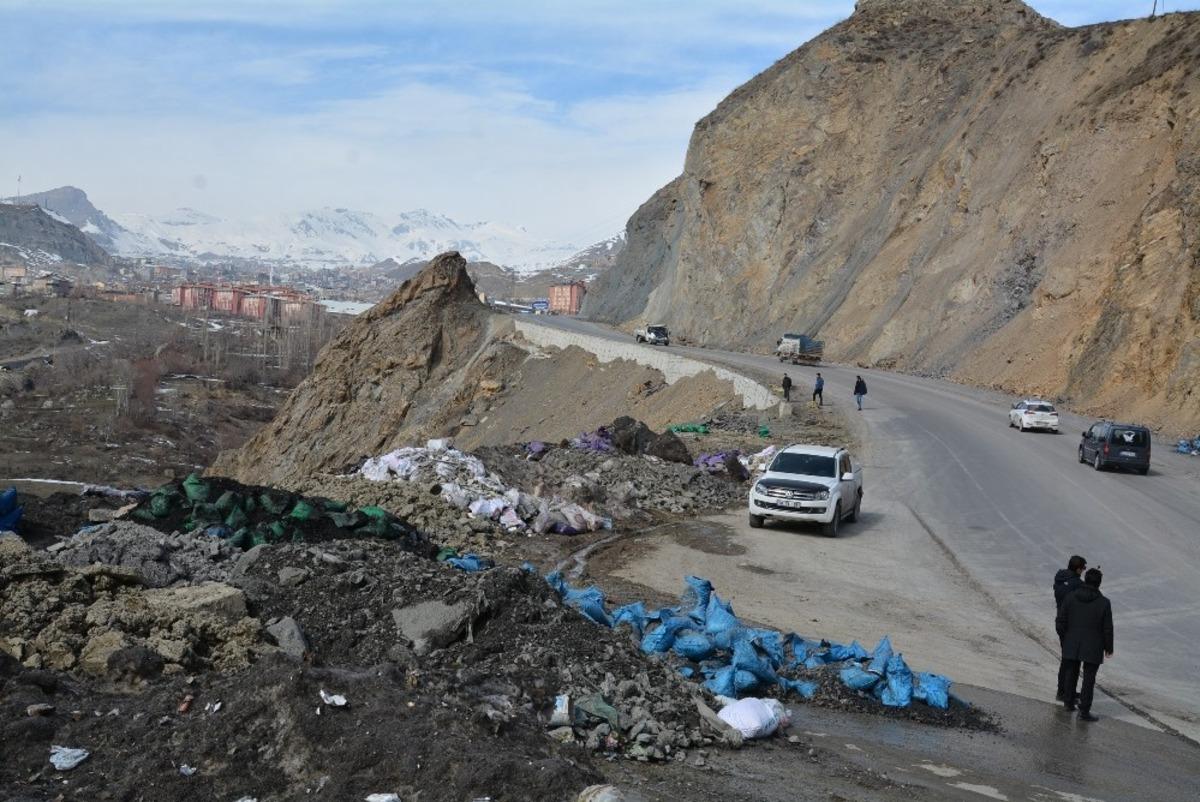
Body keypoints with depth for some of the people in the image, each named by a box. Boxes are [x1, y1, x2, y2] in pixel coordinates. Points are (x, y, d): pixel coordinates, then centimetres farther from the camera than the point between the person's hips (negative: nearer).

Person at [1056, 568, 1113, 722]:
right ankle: (1084, 711, 6)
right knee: (1089, 679, 6)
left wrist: (1064, 637, 12)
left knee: (1072, 673, 22)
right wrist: (1109, 648, 4)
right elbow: (1107, 629, -10)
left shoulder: (1071, 597, -8)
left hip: (1072, 644, 3)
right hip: (1093, 648, -3)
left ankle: (1069, 701, 36)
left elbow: (1060, 622, -5)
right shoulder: (1104, 602, -15)